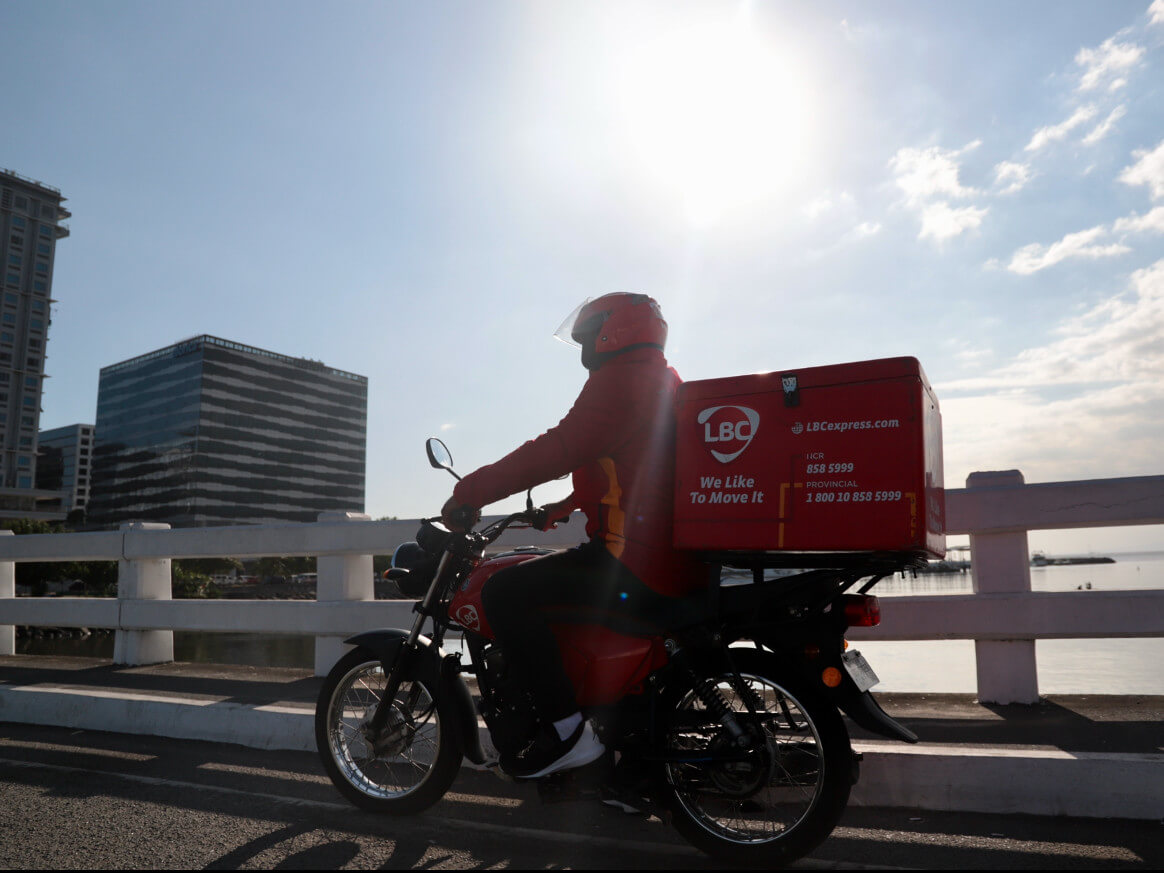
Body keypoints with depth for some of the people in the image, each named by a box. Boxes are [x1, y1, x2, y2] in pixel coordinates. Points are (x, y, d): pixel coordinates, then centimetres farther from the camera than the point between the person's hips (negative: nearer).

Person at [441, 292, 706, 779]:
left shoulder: (620, 379, -10)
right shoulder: (664, 383, 22)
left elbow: (561, 448, -21)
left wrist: (471, 492, -16)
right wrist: (563, 507, 35)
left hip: (636, 567, -11)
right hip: (676, 561, 11)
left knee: (505, 593, -13)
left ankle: (566, 729, -13)